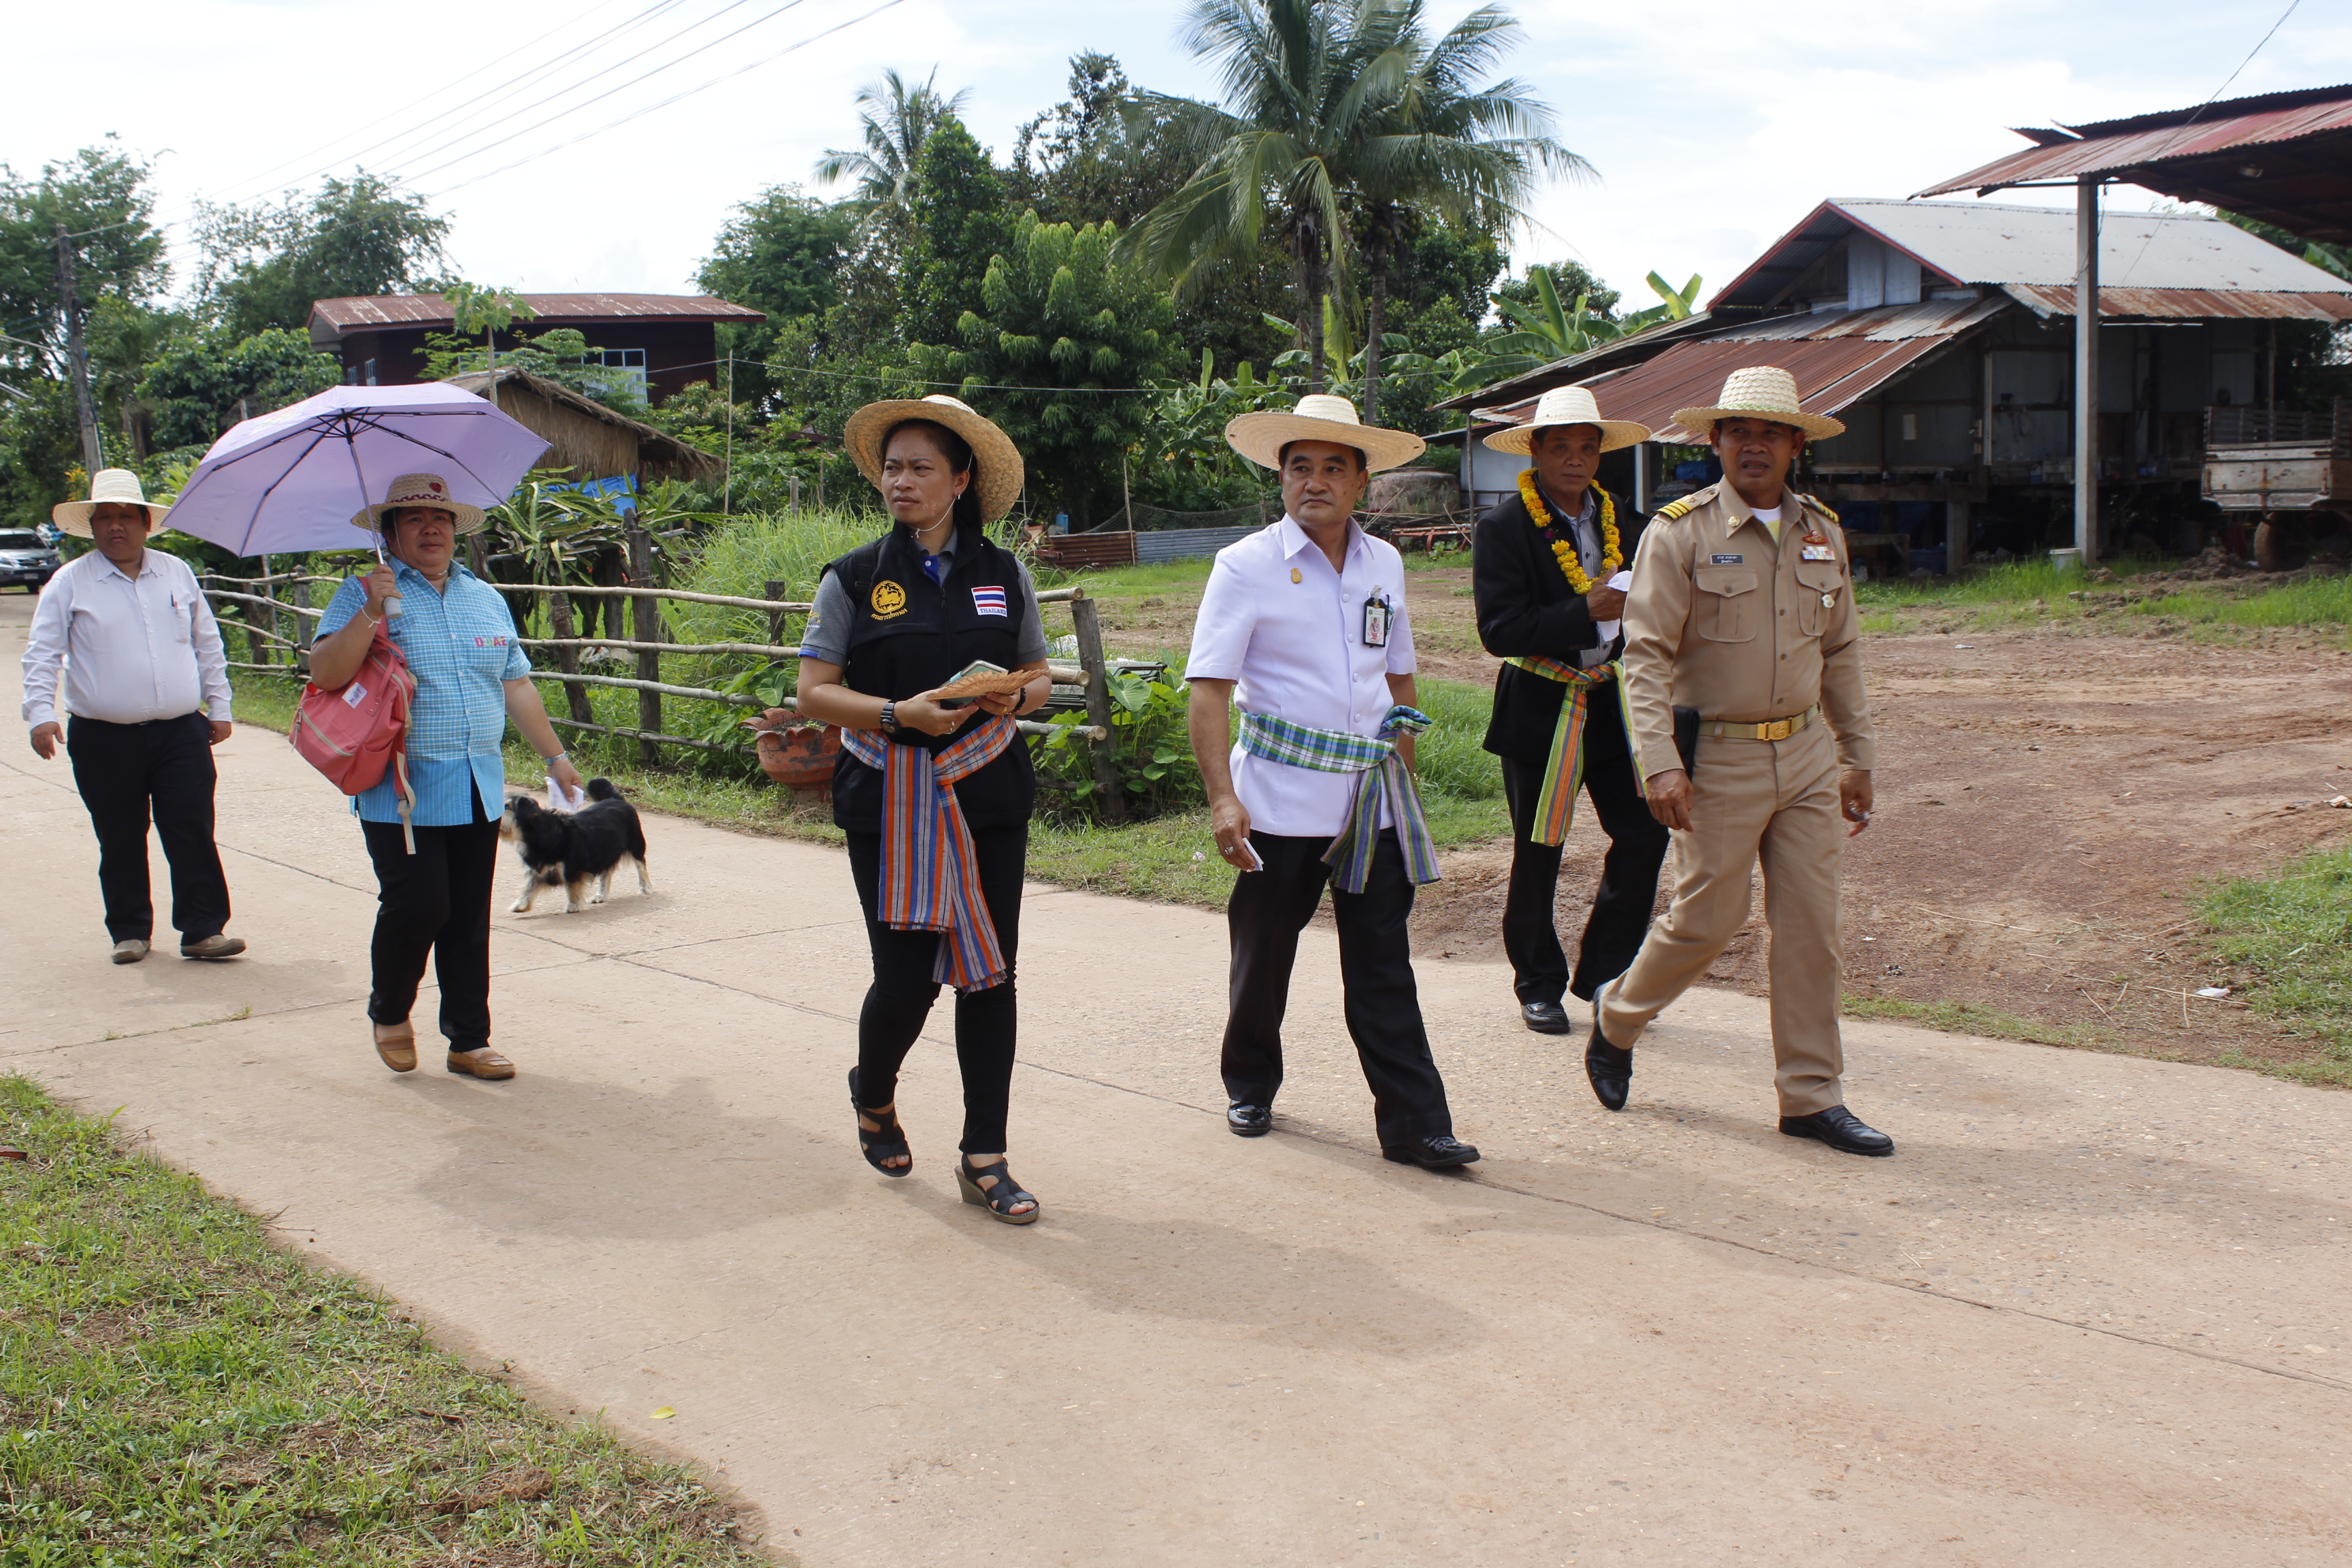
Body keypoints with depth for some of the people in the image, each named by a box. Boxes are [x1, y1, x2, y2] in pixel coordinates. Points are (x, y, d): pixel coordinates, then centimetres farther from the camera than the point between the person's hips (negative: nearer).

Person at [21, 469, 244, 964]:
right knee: (121, 843, 6)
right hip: (104, 739, -1)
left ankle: (203, 929, 3)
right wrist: (41, 713, -13)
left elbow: (207, 645, 17)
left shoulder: (177, 574, 11)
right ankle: (130, 932, 19)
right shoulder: (70, 582, 2)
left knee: (193, 833, -3)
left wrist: (219, 707, 15)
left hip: (181, 733, 1)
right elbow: (42, 654, -1)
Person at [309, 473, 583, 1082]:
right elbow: (324, 673, -13)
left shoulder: (485, 599, 16)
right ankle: (389, 1012, 17)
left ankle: (469, 1039, 16)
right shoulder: (363, 594, 0)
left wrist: (555, 755, 23)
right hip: (401, 791, -5)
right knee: (417, 905, -10)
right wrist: (370, 615, -24)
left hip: (479, 791, 5)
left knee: (470, 919, 7)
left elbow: (516, 685, 22)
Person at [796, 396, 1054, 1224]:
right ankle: (873, 1095, 31)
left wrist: (1015, 696, -9)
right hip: (891, 803, -2)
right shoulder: (856, 578, 1)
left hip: (987, 792, 2)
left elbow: (1039, 674, 15)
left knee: (989, 975, 2)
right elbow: (813, 691, -2)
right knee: (906, 977, -4)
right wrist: (898, 712, -18)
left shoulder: (1004, 575, 7)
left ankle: (985, 1158, 13)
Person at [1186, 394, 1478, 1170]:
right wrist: (1222, 796, -19)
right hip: (1280, 796, -3)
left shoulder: (1384, 563, 9)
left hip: (1372, 800, 3)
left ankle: (1414, 1123, 4)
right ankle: (1250, 1087, 32)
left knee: (1383, 965, 2)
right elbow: (1208, 688, -10)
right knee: (1264, 954, 10)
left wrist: (1402, 751, 16)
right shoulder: (1246, 566, -5)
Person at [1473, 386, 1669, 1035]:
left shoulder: (1623, 521, 8)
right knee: (1537, 857, 5)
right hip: (1541, 708, -4)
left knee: (1645, 834, -1)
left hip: (1615, 703, 5)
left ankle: (1604, 975, 17)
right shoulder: (1504, 527, -9)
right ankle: (1539, 986, 23)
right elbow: (1500, 629, -19)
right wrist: (1587, 611, -25)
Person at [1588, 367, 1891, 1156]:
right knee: (1706, 918, 1)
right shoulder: (1679, 531, -8)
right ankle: (1617, 1017, 29)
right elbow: (1646, 654, -12)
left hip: (1808, 755, 5)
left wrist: (1857, 757, 16)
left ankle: (1812, 1096, 13)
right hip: (1720, 758, -5)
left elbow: (1840, 653, 16)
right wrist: (1660, 764, -20)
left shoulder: (1822, 531, 9)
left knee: (1811, 926, 4)